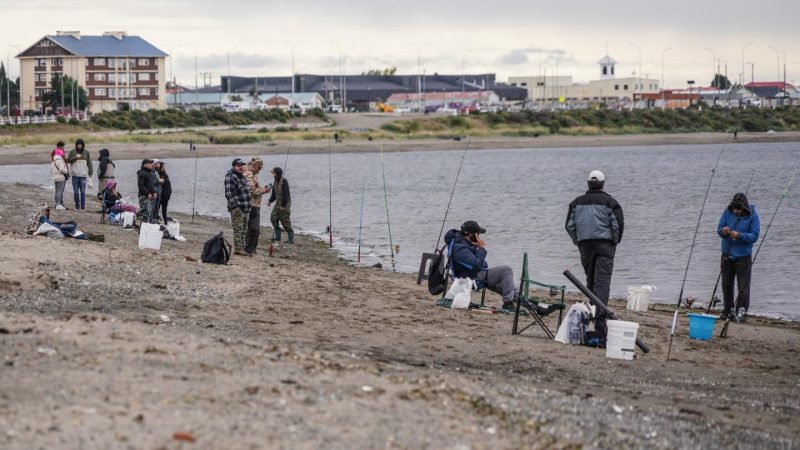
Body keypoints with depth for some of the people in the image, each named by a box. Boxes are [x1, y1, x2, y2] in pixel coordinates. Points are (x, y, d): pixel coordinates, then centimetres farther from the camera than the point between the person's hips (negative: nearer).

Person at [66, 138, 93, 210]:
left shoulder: (86, 152, 8)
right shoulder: (72, 152, 6)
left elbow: (89, 163, 11)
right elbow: (68, 160, 0)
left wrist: (90, 172, 5)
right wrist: (75, 157, -13)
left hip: (83, 174, -1)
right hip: (75, 174, 1)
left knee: (83, 191, -6)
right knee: (76, 191, 3)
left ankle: (83, 206, -3)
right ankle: (77, 206, 11)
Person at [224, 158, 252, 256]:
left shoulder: (242, 177, 20)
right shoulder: (230, 177, -11)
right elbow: (229, 193, -18)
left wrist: (248, 207, 24)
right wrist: (235, 205, -24)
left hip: (245, 208, 10)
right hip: (237, 208, -10)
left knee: (243, 230, 13)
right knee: (238, 229, -11)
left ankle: (241, 249, 19)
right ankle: (238, 249, -13)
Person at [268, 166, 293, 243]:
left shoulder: (284, 181, -17)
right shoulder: (276, 181, 9)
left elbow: (286, 194, -20)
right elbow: (274, 193, 17)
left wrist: (283, 205, -20)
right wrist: (270, 201, 3)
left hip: (285, 204, -9)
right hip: (278, 203, 9)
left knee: (285, 221, -7)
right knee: (273, 218, 6)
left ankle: (291, 239, -1)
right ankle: (277, 237, 13)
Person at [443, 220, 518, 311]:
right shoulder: (460, 248, -29)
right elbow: (477, 264, -31)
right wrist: (481, 248, -24)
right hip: (474, 277, -11)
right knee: (507, 271, -14)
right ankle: (508, 303, -13)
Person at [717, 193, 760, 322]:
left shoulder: (752, 216, -11)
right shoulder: (728, 212, -3)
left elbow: (754, 236, -14)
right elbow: (719, 228, 1)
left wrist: (739, 235, -28)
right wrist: (723, 231, -23)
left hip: (743, 256, -4)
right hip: (727, 254, 4)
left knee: (743, 287, -2)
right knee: (726, 285, 11)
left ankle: (741, 311, 8)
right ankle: (728, 310, 23)